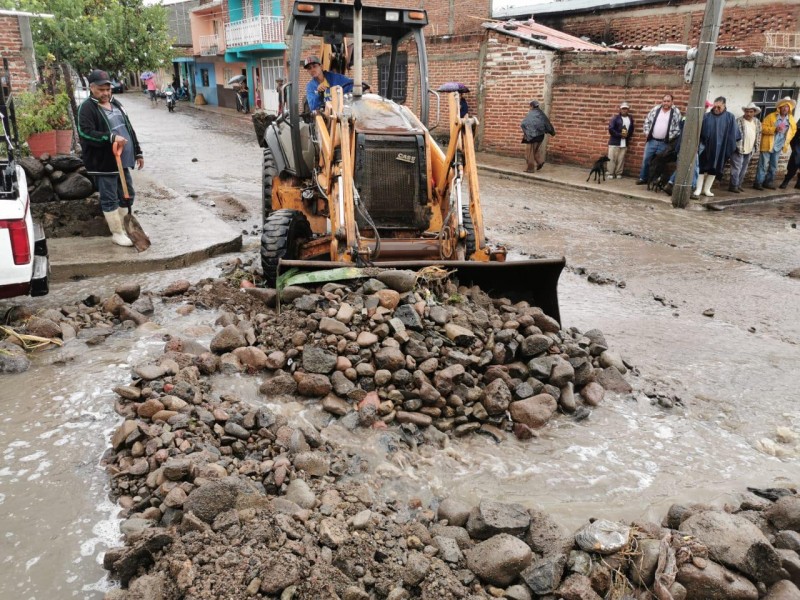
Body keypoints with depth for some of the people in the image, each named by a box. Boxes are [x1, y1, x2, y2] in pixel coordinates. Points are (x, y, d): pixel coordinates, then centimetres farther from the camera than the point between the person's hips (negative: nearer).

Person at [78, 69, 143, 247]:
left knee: (127, 196, 15)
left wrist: (137, 152, 19)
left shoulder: (116, 104, 15)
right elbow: (85, 134, -22)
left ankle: (124, 228, 29)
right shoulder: (87, 108, -11)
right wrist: (111, 137, -31)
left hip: (122, 161, 8)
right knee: (110, 199, 0)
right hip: (103, 163, -8)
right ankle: (117, 233, 9)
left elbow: (129, 129, 20)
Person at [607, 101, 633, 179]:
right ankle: (610, 174, 3)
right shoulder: (615, 118, -2)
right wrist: (620, 135, -14)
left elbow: (631, 130, 16)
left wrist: (627, 135, -7)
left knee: (621, 159, 5)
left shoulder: (630, 119, 12)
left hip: (624, 143, 4)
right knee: (612, 158, -4)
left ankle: (618, 174, 13)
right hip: (614, 142, -4)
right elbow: (611, 129, -10)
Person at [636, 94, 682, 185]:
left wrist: (670, 137, -9)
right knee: (646, 160, 6)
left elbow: (678, 127, -3)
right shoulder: (655, 109, 4)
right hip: (651, 141, 2)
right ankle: (642, 178, 18)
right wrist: (647, 132, 1)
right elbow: (647, 121, 10)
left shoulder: (676, 112, -3)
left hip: (664, 143, -2)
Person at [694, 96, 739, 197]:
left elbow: (732, 135, 1)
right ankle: (698, 189, 8)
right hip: (706, 147, -1)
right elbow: (699, 132, -1)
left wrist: (730, 149, -3)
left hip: (720, 149, 1)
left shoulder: (730, 117, -2)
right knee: (702, 168, 1)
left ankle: (707, 189, 19)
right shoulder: (706, 116, -2)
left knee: (714, 169, 8)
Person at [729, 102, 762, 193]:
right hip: (738, 149, -7)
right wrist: (737, 146, -17)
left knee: (743, 169, 12)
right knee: (736, 168, -7)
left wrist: (755, 146, 10)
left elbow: (759, 134, 17)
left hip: (749, 150, 7)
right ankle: (733, 186, -1)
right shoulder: (739, 121, -11)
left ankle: (738, 185, 21)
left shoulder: (757, 122, 9)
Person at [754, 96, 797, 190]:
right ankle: (758, 182, 1)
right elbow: (763, 128, -13)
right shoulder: (771, 116, -7)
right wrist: (774, 129, -25)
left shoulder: (791, 120, 8)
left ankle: (768, 182, 21)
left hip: (779, 147, 6)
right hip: (768, 145, -6)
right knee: (763, 165, -5)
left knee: (773, 166, 12)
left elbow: (793, 130, 22)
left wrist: (787, 141, 9)